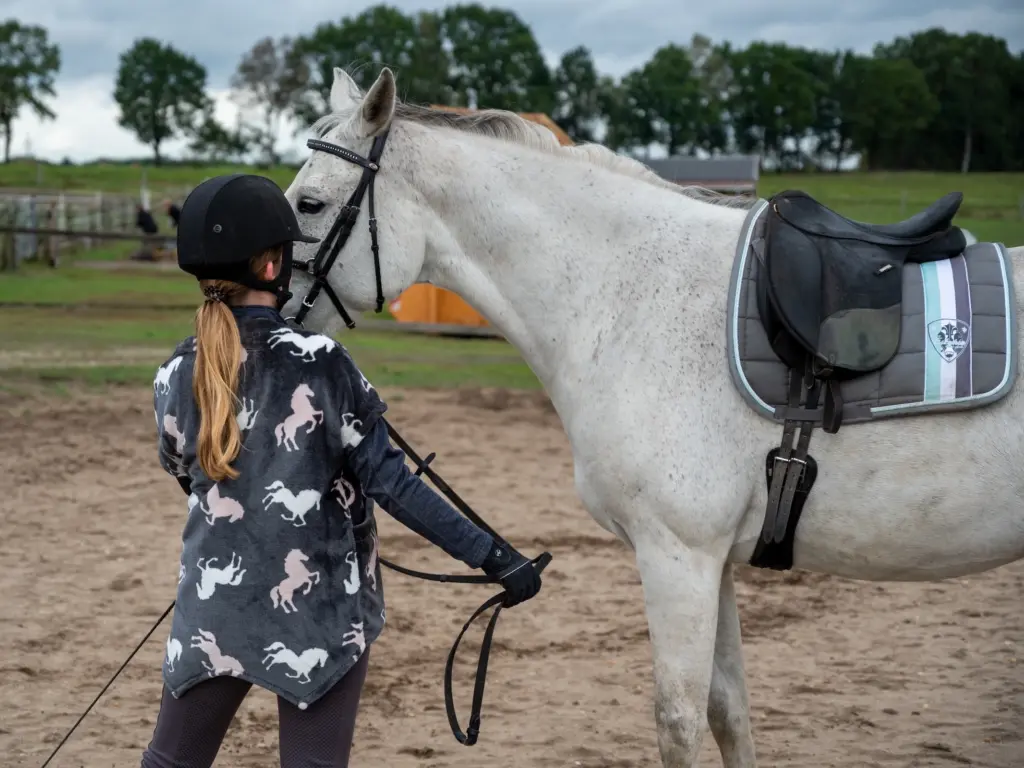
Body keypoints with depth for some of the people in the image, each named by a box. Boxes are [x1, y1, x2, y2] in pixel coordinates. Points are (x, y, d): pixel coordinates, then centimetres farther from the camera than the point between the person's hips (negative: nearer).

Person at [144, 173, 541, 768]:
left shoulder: (176, 376, -2)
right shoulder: (318, 363, -14)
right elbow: (388, 480, -16)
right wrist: (491, 554, -13)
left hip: (213, 610, 4)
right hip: (319, 610, -4)